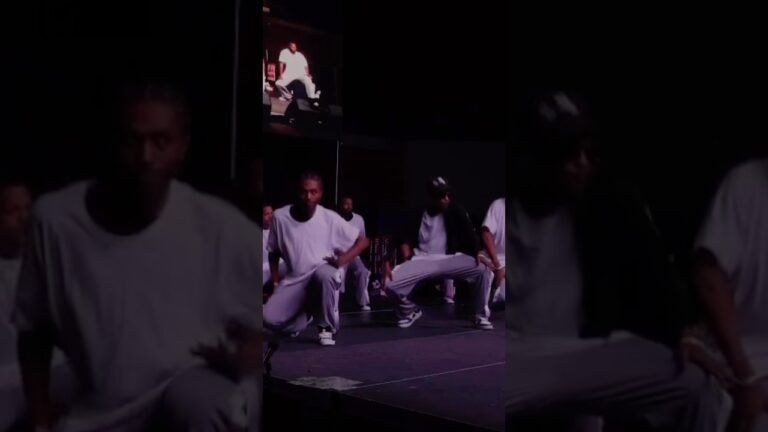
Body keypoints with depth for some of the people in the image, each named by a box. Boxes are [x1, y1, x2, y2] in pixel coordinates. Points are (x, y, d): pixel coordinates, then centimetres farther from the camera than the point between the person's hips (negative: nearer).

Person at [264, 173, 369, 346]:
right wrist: (276, 281, 3)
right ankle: (305, 315, 19)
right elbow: (273, 252, 10)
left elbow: (363, 241, -4)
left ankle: (326, 328, -15)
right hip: (294, 280, 3)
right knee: (269, 318, -17)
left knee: (324, 273, -40)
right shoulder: (280, 216, -5)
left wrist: (342, 260, -20)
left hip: (325, 272, -3)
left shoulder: (330, 218, -9)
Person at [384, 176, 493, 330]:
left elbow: (469, 235, -9)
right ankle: (410, 310, 11)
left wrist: (478, 254, -25)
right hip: (422, 262, 0)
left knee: (482, 270, -26)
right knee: (389, 283, -23)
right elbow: (407, 240, 4)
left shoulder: (456, 211, 0)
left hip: (449, 260, 0)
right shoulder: (417, 215, 1)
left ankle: (480, 316, -3)